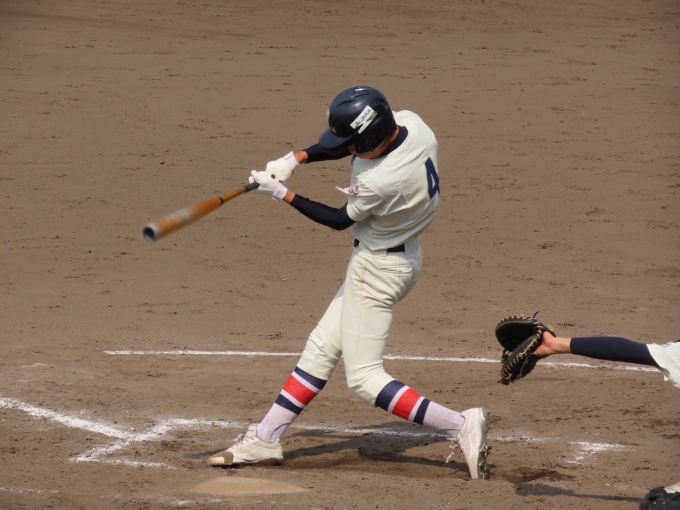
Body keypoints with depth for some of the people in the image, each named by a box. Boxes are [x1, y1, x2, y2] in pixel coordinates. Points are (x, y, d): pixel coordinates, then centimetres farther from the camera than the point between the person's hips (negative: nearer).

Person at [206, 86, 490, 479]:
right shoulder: (408, 122, -10)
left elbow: (339, 221, -13)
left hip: (379, 268, -10)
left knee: (364, 377, -5)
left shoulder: (381, 182, -33)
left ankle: (461, 425, -10)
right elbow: (348, 144, 9)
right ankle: (265, 438, 24)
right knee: (322, 348, 16)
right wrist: (297, 158, -2)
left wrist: (283, 195, -6)